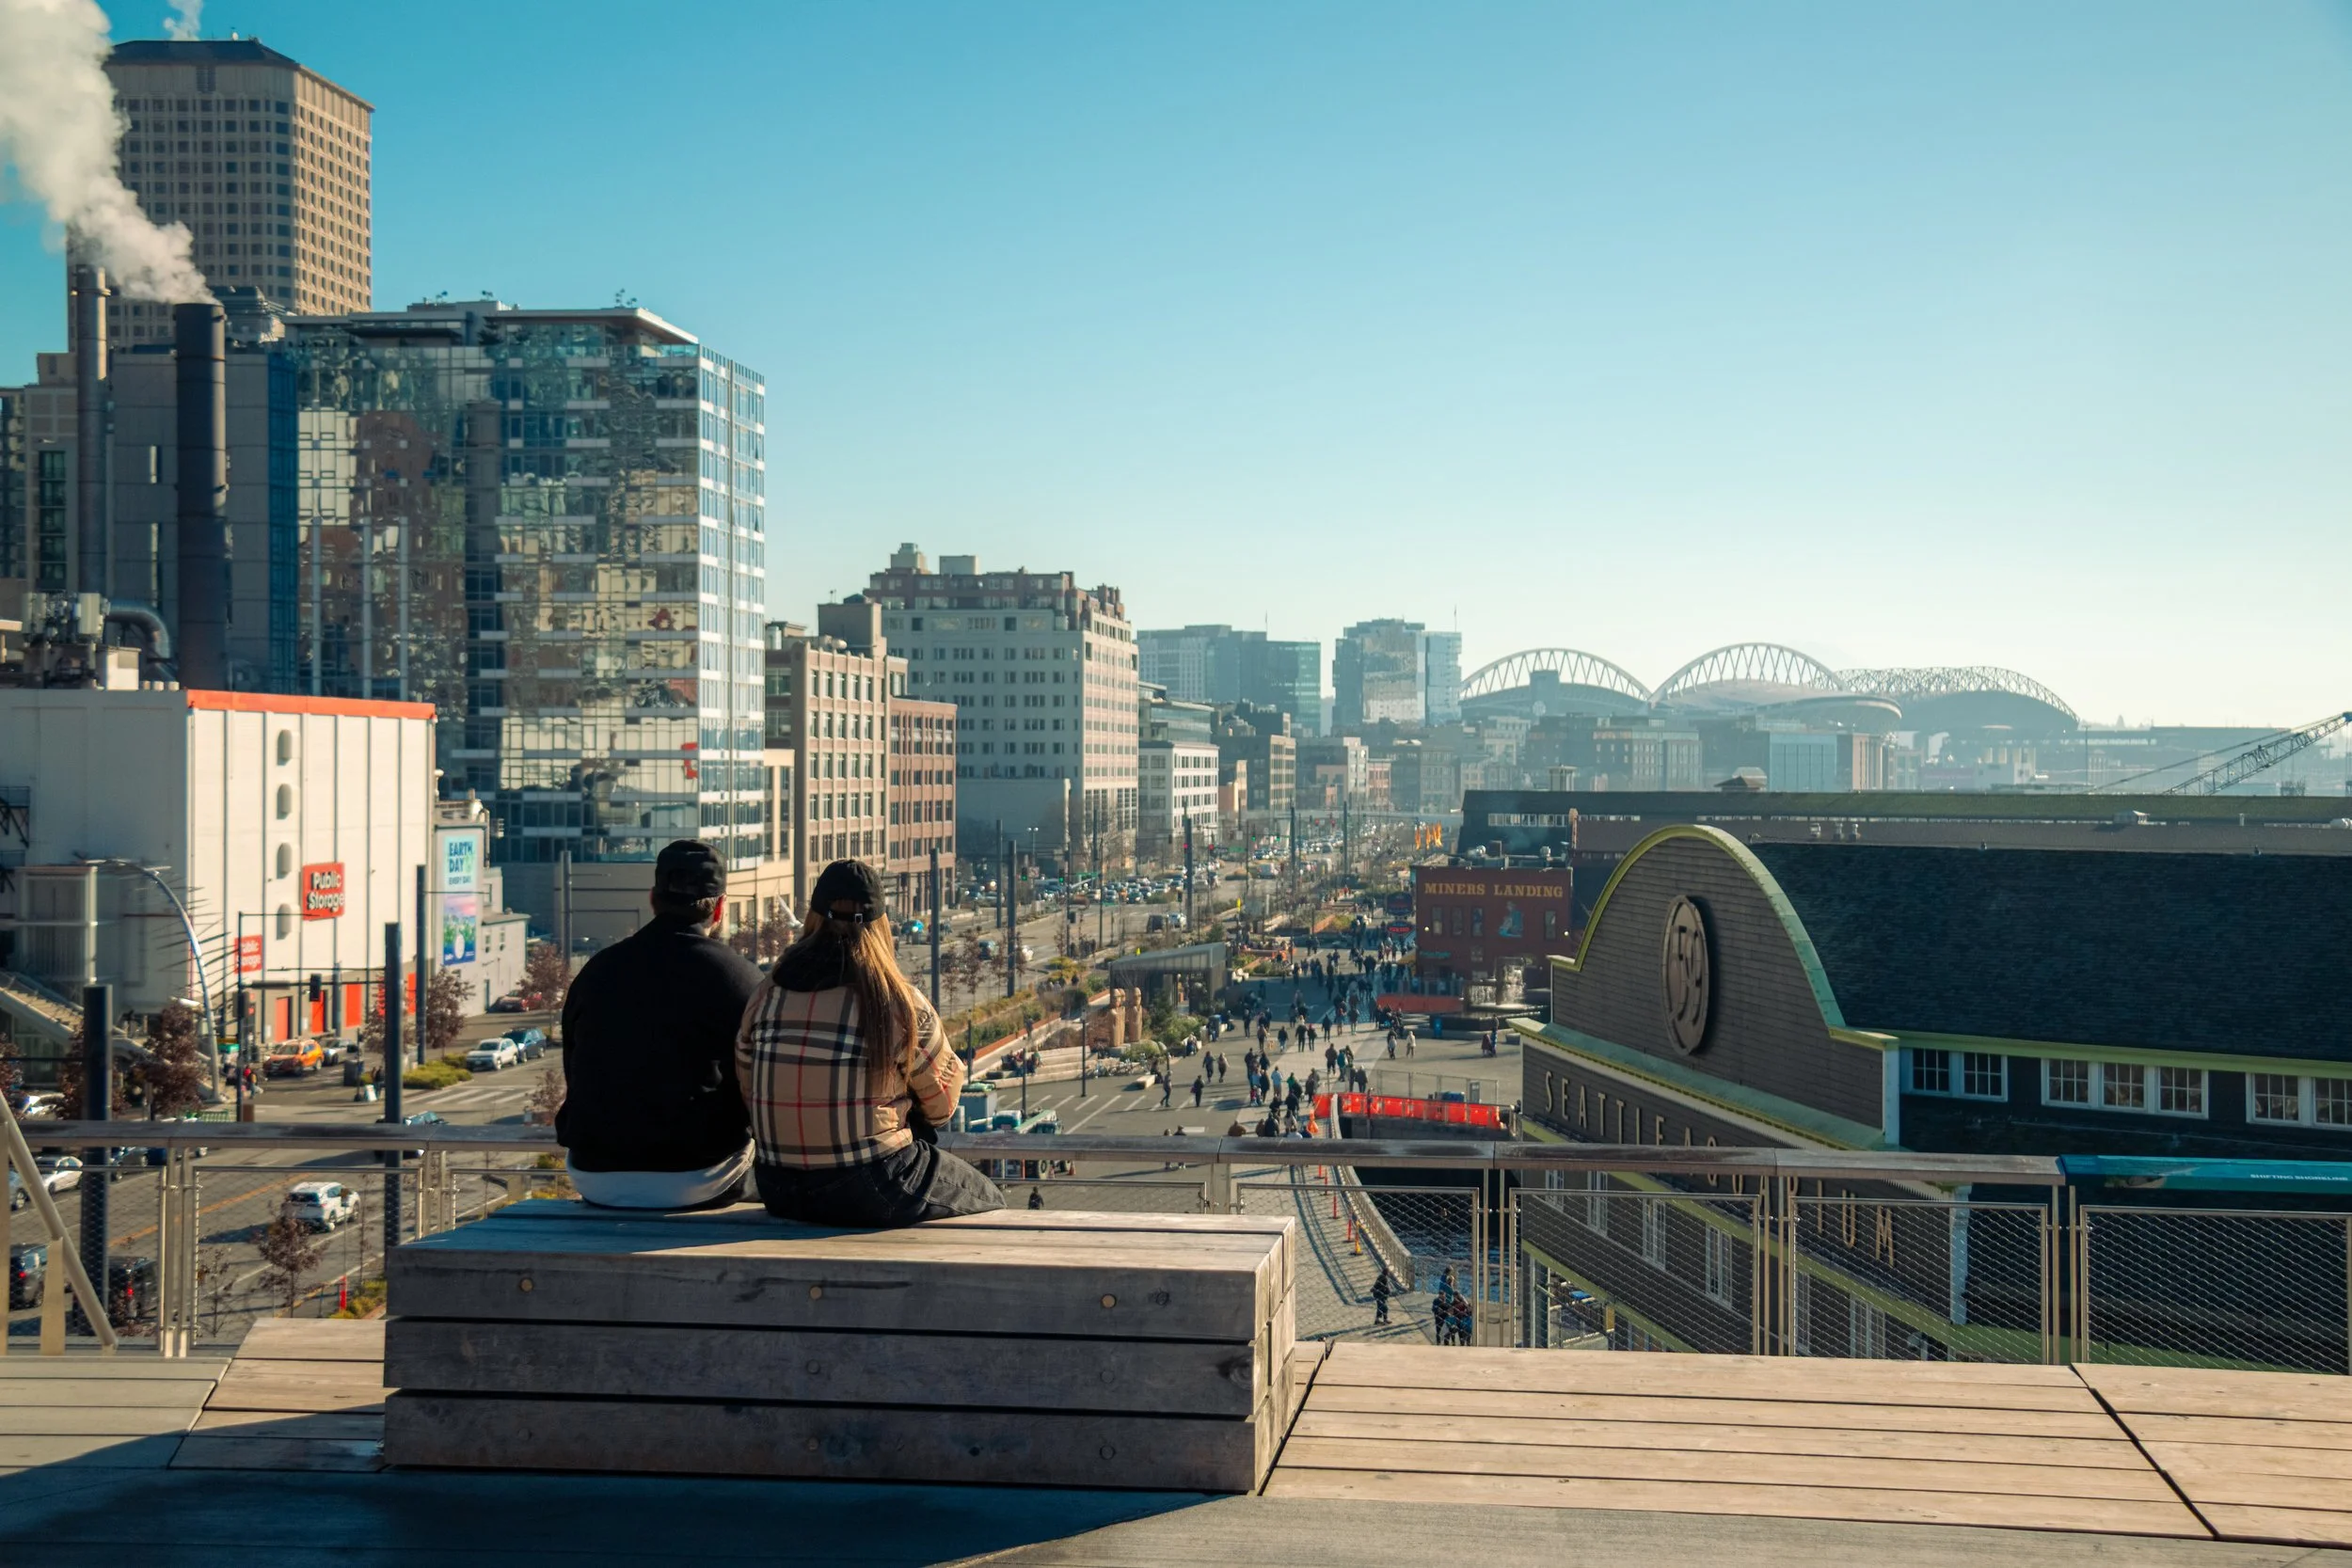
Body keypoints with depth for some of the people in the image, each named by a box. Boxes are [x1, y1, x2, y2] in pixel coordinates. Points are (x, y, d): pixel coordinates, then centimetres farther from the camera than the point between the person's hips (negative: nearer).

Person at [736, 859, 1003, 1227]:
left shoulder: (766, 995, -1)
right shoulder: (901, 1004, -12)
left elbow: (748, 1095, 5)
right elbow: (941, 1105, -1)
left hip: (780, 1195, 6)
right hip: (872, 1196, -5)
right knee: (985, 1198, 23)